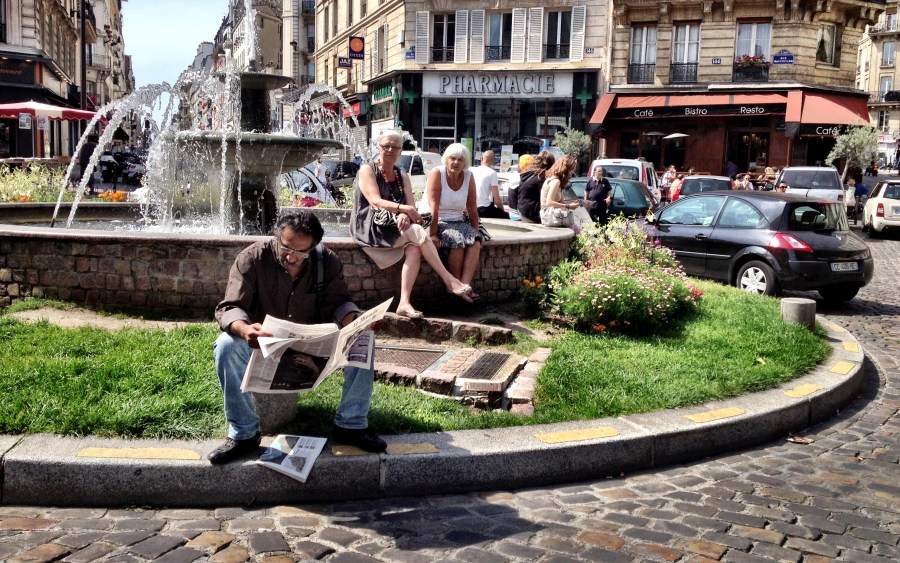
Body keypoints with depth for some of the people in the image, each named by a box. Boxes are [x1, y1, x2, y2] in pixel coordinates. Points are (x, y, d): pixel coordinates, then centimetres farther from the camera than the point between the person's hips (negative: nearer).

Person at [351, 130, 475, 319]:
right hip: (371, 228, -5)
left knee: (415, 248, -28)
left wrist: (405, 215, -22)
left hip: (397, 226, 5)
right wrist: (403, 208, -29)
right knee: (417, 232, -28)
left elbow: (411, 206, 3)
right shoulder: (367, 170, 2)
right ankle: (449, 281, -27)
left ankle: (404, 303, -38)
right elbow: (375, 202, -14)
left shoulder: (402, 176, 18)